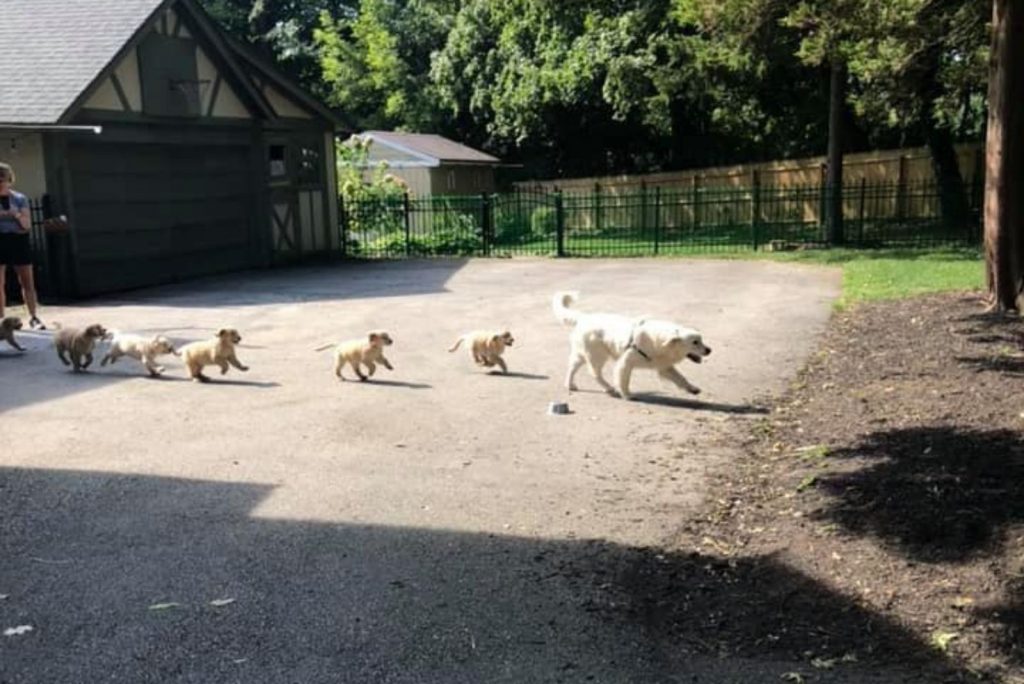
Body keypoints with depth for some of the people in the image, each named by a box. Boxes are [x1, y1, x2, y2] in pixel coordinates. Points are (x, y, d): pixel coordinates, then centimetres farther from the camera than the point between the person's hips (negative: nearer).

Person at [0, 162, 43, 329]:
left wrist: (18, 216, -19)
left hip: (18, 240, 0)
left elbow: (27, 224, 1)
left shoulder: (20, 199, 5)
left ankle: (33, 317, 6)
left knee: (28, 282, 1)